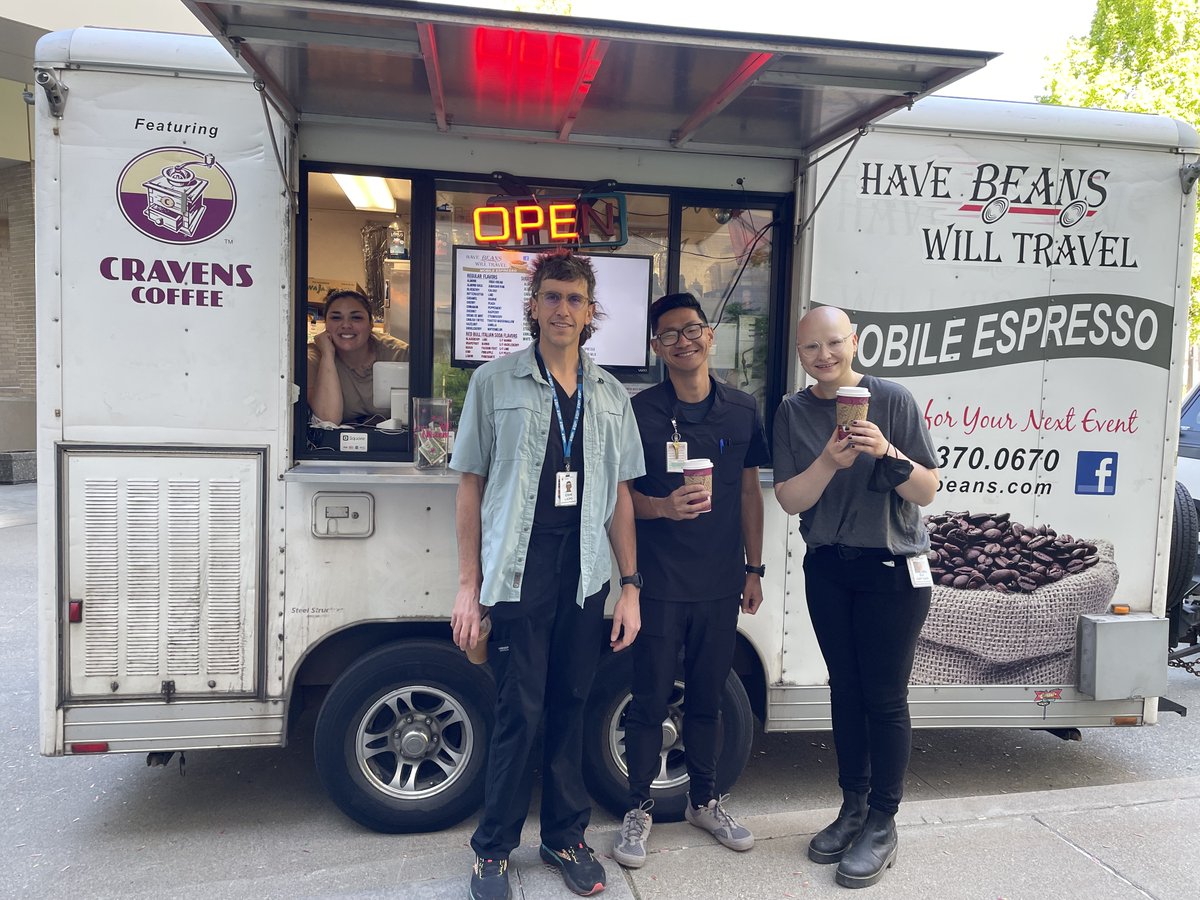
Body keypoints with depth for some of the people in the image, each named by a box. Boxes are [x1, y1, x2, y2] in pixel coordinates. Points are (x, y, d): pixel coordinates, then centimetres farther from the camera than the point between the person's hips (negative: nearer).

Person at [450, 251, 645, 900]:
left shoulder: (610, 396, 10)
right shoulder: (496, 382, 1)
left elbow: (620, 496, 12)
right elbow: (471, 486, 0)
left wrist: (630, 585, 8)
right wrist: (468, 585, -4)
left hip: (585, 578, 3)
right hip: (518, 575, -3)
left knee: (570, 708, 12)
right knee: (519, 713, 0)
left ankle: (566, 837, 30)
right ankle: (494, 848, 20)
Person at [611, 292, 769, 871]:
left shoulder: (742, 411, 5)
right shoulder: (640, 411, -5)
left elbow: (749, 492, 10)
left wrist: (753, 569, 9)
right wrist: (662, 507, -22)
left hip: (720, 584, 3)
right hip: (659, 584, -3)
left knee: (707, 698, 16)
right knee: (649, 700, 5)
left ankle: (704, 801, 34)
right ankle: (639, 808, 23)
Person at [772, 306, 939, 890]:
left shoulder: (892, 400, -9)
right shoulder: (793, 413, 0)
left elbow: (927, 491, -7)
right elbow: (789, 499, -5)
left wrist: (888, 454, -25)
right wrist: (830, 461, -22)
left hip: (892, 571, -3)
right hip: (828, 571, 4)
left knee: (885, 698, 1)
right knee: (845, 689, 13)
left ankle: (882, 825, 16)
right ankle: (852, 807, 28)